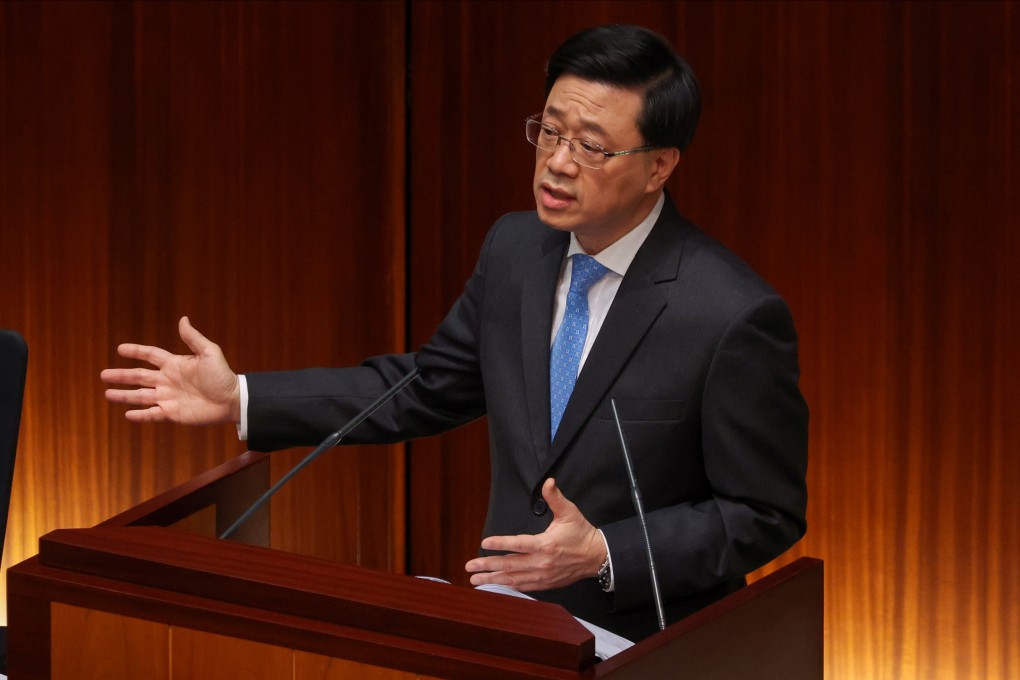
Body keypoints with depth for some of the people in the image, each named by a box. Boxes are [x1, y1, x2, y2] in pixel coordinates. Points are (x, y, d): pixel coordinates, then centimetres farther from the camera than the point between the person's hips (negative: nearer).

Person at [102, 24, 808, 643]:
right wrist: (240, 399, 4)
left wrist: (604, 554, -22)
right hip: (510, 616, 6)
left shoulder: (737, 317, -19)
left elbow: (765, 515, -11)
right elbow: (424, 388, 13)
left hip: (643, 647, -6)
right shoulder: (514, 249, 2)